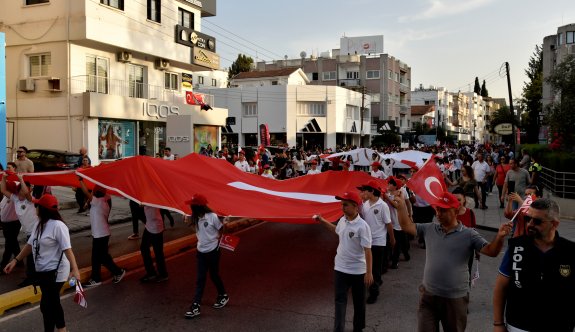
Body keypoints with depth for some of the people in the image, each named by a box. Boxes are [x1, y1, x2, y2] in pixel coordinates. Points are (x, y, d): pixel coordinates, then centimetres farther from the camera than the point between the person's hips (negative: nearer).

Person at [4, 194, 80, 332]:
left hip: (55, 272, -9)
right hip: (43, 271, 9)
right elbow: (30, 245, 16)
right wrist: (15, 260, 14)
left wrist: (75, 269, -34)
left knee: (46, 305, -4)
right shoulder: (39, 224, 7)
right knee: (52, 302, 18)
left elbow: (67, 249, -27)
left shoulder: (58, 225, -21)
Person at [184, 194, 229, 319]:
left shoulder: (212, 217, -20)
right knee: (200, 278, 3)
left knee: (214, 275, 11)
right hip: (201, 251, 5)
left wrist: (217, 239, 2)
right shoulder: (196, 218, -2)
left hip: (213, 251, -5)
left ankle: (223, 295, 35)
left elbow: (222, 229, -6)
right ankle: (196, 306, 5)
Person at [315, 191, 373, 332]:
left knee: (359, 301, 14)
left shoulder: (362, 226, -21)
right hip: (341, 268, 5)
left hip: (358, 270, -5)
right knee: (340, 299, 3)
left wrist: (369, 272, -21)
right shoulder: (342, 220, -2)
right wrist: (322, 221, 16)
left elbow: (367, 250, -20)